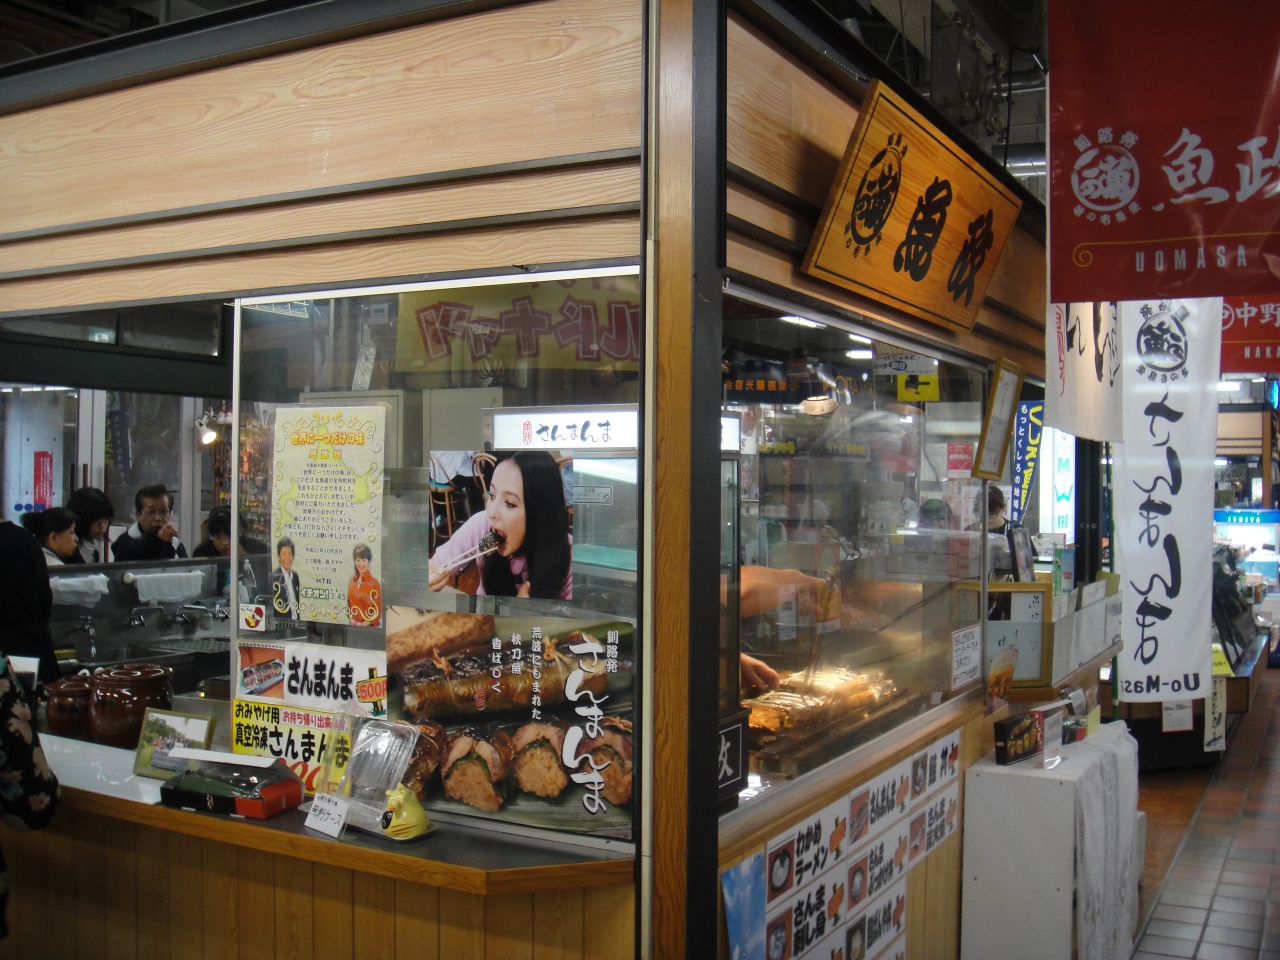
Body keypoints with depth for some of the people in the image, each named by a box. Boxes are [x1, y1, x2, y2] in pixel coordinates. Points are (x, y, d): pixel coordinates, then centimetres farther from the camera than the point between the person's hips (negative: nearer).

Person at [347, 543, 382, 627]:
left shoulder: (374, 583, -8)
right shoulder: (352, 581, 6)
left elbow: (378, 610, -6)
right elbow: (349, 603, 14)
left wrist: (364, 624, -11)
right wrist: (351, 619, 0)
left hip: (369, 627, -4)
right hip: (353, 626, 4)